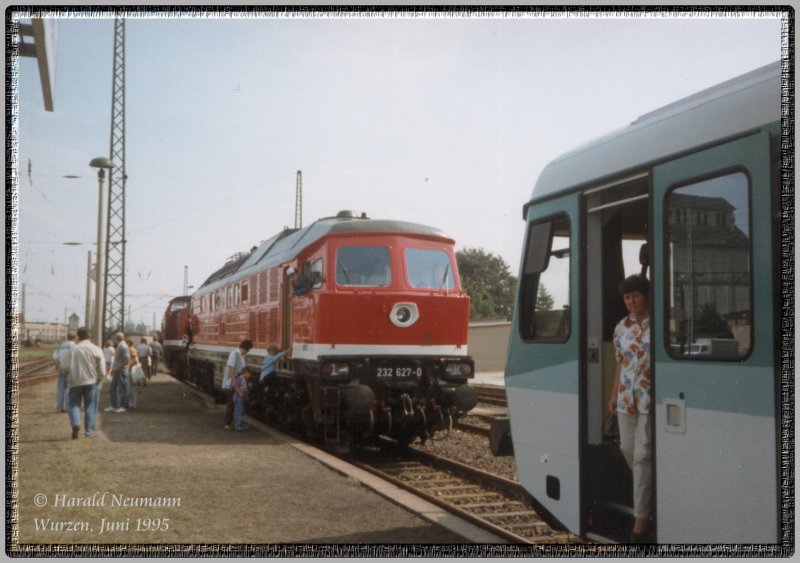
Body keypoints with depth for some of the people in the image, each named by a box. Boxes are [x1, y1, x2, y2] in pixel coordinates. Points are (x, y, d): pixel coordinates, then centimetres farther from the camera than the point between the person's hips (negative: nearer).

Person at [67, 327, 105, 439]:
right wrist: (98, 380, 8)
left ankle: (75, 424, -10)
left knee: (74, 404, 12)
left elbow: (71, 368, -9)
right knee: (90, 407, 9)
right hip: (91, 381, 1)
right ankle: (89, 432, 10)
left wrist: (72, 380, 2)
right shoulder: (96, 349, -4)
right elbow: (102, 370, -5)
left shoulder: (75, 349, -7)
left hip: (76, 381, -1)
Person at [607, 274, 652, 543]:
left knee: (643, 455, -5)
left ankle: (641, 517, 3)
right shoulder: (621, 327, 9)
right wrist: (613, 394, 15)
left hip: (650, 398, -6)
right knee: (628, 449, 14)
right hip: (626, 398, 6)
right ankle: (647, 493, 40)